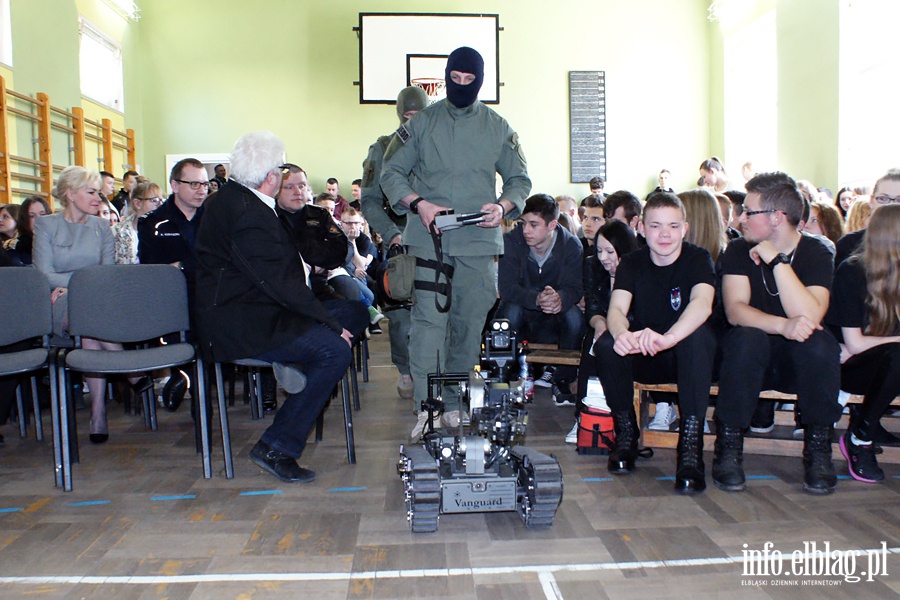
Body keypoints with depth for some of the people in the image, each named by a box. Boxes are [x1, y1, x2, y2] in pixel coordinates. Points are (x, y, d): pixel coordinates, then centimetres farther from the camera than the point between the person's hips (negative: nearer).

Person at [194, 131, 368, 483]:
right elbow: (279, 281, -24)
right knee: (334, 351, -24)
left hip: (252, 312, 10)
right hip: (240, 329, -10)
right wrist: (331, 324, -18)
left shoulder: (235, 198, 12)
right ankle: (276, 448, -14)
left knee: (354, 312, 6)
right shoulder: (246, 213, -21)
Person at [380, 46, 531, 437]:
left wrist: (503, 206, -7)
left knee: (470, 323, 5)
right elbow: (391, 172, 6)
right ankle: (425, 406, -8)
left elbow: (520, 180, 15)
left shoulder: (498, 128, 12)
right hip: (430, 238, -2)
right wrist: (419, 204, -12)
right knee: (429, 319, -11)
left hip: (480, 241, 2)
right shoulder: (422, 123, 7)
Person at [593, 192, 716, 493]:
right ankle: (626, 432, -9)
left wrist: (667, 338, -52)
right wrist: (621, 334, -45)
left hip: (686, 357, -2)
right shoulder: (632, 263, -2)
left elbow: (702, 303, -31)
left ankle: (691, 444, -31)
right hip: (642, 357, 2)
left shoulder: (698, 258, -10)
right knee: (605, 343, -27)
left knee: (699, 336, -34)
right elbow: (617, 309, -19)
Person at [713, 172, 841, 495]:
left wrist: (778, 260, -28)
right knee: (745, 338, -32)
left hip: (800, 363, 0)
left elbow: (809, 317, -26)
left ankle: (818, 448, -14)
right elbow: (735, 310, -21)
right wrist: (784, 326, -38)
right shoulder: (739, 251, -6)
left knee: (820, 343, -32)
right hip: (752, 359, 0)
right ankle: (729, 445, -21)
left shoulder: (816, 253, -9)